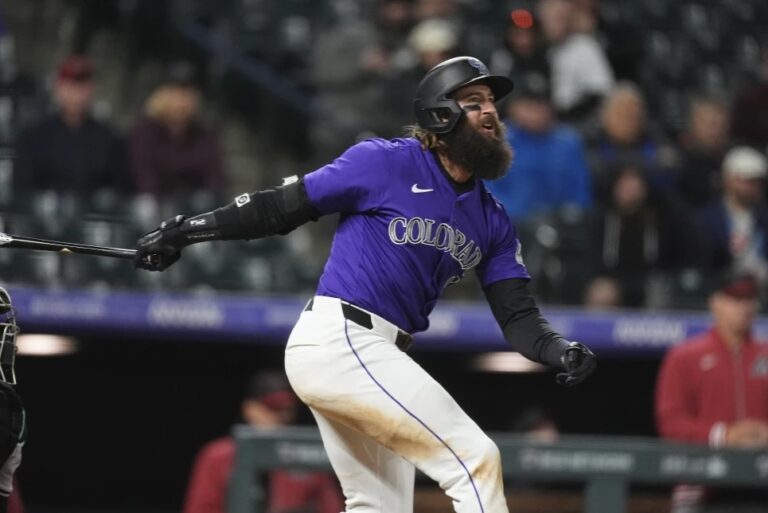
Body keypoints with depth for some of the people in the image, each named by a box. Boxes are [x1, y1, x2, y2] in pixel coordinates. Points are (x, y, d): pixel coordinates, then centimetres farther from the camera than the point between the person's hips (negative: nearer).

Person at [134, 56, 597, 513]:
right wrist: (186, 231, 0)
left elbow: (518, 317, 7)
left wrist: (562, 351, -14)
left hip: (376, 357, 9)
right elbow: (282, 207, 0)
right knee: (476, 460, -15)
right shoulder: (386, 164, -6)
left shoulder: (493, 220, 13)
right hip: (340, 342, -9)